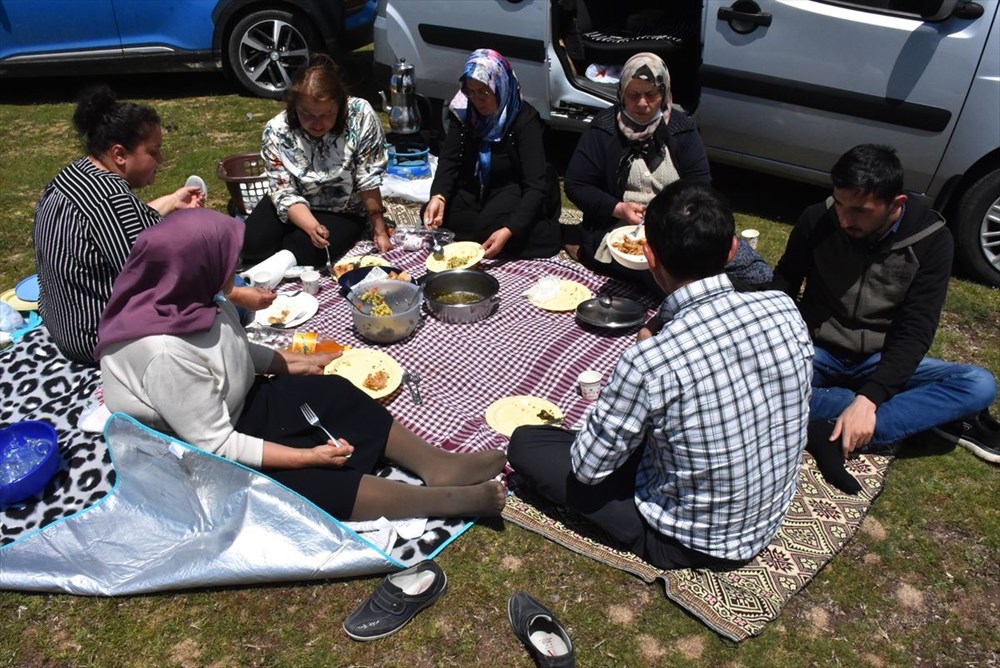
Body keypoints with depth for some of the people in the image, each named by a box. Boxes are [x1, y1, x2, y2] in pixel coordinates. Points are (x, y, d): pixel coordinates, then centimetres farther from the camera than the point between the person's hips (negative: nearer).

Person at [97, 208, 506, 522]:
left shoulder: (186, 298, -9)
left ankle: (438, 465, -7)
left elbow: (234, 353, 10)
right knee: (309, 484, -24)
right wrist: (306, 455, -26)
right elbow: (214, 446, -29)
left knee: (333, 395, -7)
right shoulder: (165, 354, -35)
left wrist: (297, 362, 8)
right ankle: (442, 499, -19)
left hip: (232, 408, 9)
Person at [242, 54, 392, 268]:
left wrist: (379, 230, -15)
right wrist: (311, 227, -37)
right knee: (252, 243, -19)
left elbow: (369, 180, -19)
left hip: (343, 212, -2)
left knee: (302, 254, -25)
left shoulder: (361, 116, -25)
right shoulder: (276, 132, -20)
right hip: (297, 207, 2)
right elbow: (285, 193, -19)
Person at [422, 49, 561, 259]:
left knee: (487, 226, -33)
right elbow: (449, 160, -11)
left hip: (513, 190, -5)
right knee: (432, 215, -19)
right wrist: (438, 196, -35)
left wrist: (508, 231, -44)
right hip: (474, 187, 5)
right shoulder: (463, 112, -8)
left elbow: (536, 185, -29)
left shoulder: (525, 120, -22)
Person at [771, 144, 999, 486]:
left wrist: (868, 398, -32)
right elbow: (786, 277, 3)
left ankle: (835, 436, -30)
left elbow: (915, 332, -17)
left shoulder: (931, 239, -14)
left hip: (879, 361, 0)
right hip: (817, 353, 0)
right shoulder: (817, 220, -13)